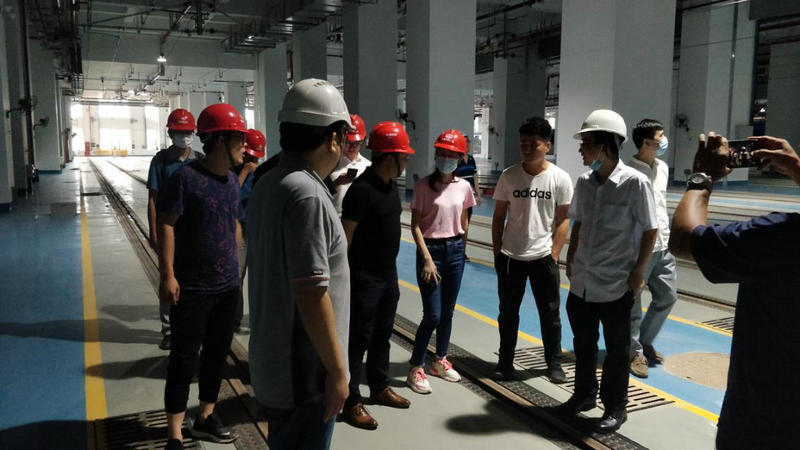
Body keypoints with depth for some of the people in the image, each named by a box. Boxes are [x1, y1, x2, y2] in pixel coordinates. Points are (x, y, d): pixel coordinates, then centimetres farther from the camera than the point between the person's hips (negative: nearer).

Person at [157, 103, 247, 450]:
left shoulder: (232, 180, 7)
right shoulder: (186, 177, -14)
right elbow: (166, 225, -14)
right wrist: (168, 275, -17)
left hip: (227, 286, 7)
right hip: (192, 288, -7)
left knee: (217, 353, 16)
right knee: (184, 359, 2)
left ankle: (206, 417, 33)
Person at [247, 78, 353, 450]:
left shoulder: (267, 184, 6)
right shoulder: (307, 195, -24)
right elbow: (311, 294, -26)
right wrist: (337, 370, -18)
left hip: (271, 361, 9)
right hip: (304, 372, -9)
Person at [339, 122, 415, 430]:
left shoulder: (391, 184, 7)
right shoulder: (362, 189, -21)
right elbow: (345, 237, -19)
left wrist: (391, 270, 19)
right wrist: (344, 277, -18)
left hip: (389, 274, 9)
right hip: (365, 278, -9)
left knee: (382, 334, 20)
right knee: (358, 340, 3)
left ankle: (379, 388, 36)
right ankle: (351, 403, 16)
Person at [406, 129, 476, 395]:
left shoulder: (463, 187, 2)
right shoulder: (424, 186, -9)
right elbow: (415, 226, -10)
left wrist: (460, 248, 13)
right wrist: (427, 258, -14)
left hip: (455, 250, 4)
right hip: (430, 250, -4)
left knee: (447, 312, 13)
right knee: (432, 315, -6)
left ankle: (440, 361, 31)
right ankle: (415, 370, 9)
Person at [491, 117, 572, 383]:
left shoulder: (560, 179, -6)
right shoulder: (509, 176, -2)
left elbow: (563, 221, -2)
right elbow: (498, 217, 4)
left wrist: (553, 256, -6)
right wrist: (497, 252, 3)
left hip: (543, 257, -1)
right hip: (510, 256, 1)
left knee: (550, 314, 8)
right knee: (508, 313, 11)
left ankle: (554, 363, 25)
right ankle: (505, 362, 26)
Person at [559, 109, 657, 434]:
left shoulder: (635, 182, -15)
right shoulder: (583, 182, 2)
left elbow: (650, 230, -9)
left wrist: (638, 271, -10)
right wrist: (571, 259, 12)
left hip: (617, 284, -5)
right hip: (582, 281, 6)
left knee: (616, 349, 10)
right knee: (583, 343, 18)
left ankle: (615, 407, 26)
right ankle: (584, 394, 37)